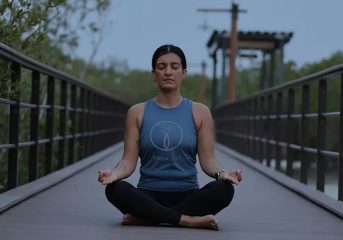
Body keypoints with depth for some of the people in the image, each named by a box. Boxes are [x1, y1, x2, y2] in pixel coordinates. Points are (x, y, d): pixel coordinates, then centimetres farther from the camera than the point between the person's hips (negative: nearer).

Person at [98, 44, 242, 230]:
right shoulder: (137, 113, 6)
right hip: (149, 196, 0)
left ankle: (146, 217, -24)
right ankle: (188, 220, -30)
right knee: (115, 189, -32)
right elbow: (129, 160, 1)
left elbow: (208, 159, 0)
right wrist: (115, 173, -23)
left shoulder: (199, 112, 6)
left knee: (223, 189, -31)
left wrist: (221, 173, -23)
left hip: (187, 196, 1)